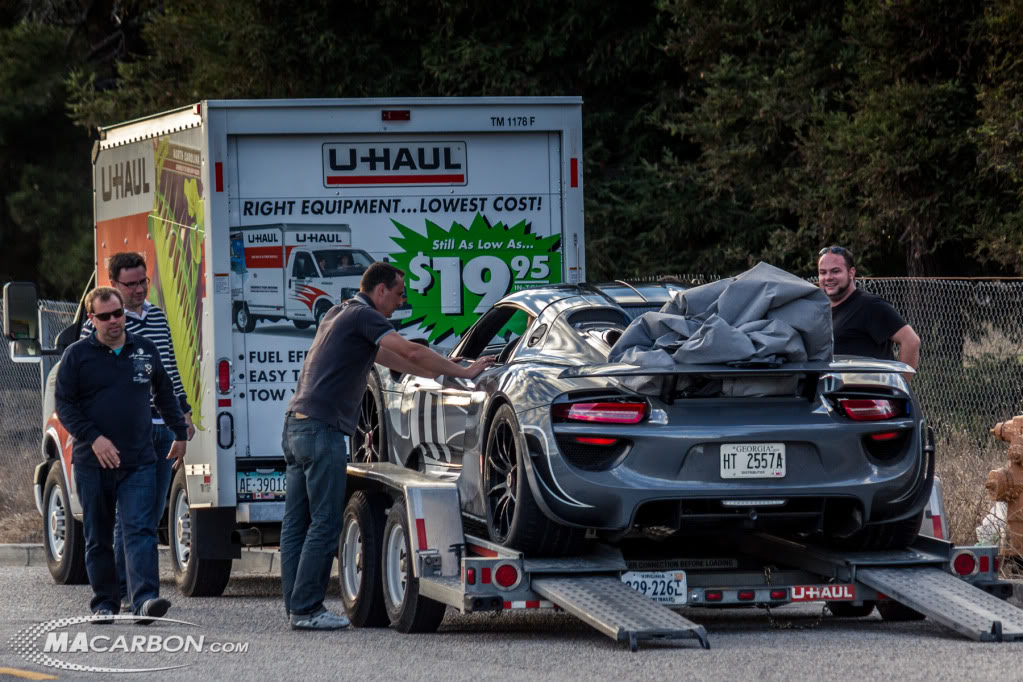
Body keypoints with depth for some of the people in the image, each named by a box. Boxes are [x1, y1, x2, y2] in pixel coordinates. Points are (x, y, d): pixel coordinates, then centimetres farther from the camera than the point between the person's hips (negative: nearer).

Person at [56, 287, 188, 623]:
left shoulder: (146, 350, 10)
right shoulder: (77, 355, 0)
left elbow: (165, 394, 23)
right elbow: (64, 405, -3)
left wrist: (179, 433, 24)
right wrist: (94, 438, -15)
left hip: (138, 461, 1)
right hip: (92, 463, -1)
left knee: (140, 529, -13)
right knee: (98, 537, 7)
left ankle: (145, 598, -24)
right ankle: (104, 603, 17)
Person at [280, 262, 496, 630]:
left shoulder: (338, 314, 22)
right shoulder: (362, 316, -7)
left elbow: (386, 356, 29)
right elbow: (411, 352, -16)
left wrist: (439, 372, 28)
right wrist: (463, 372, -9)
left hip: (296, 423, 10)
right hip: (322, 429, -10)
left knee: (297, 523, 9)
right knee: (325, 523, -8)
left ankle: (296, 605, 11)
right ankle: (306, 609, -9)